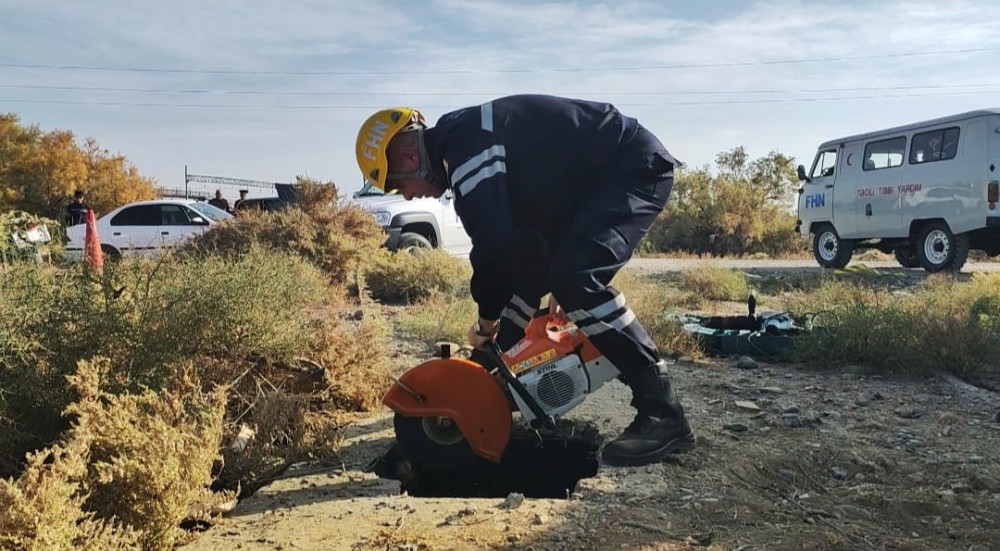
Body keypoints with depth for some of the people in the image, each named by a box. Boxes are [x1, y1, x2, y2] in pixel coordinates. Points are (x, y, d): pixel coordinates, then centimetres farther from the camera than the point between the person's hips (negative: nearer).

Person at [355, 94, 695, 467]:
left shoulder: (468, 149, -24)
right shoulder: (464, 142, 9)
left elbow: (495, 244, -29)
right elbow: (513, 229, 16)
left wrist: (486, 322, -12)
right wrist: (554, 283, 14)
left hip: (634, 164, -11)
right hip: (594, 178, 11)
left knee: (577, 279, -28)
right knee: (523, 277, 11)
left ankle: (663, 413, -24)